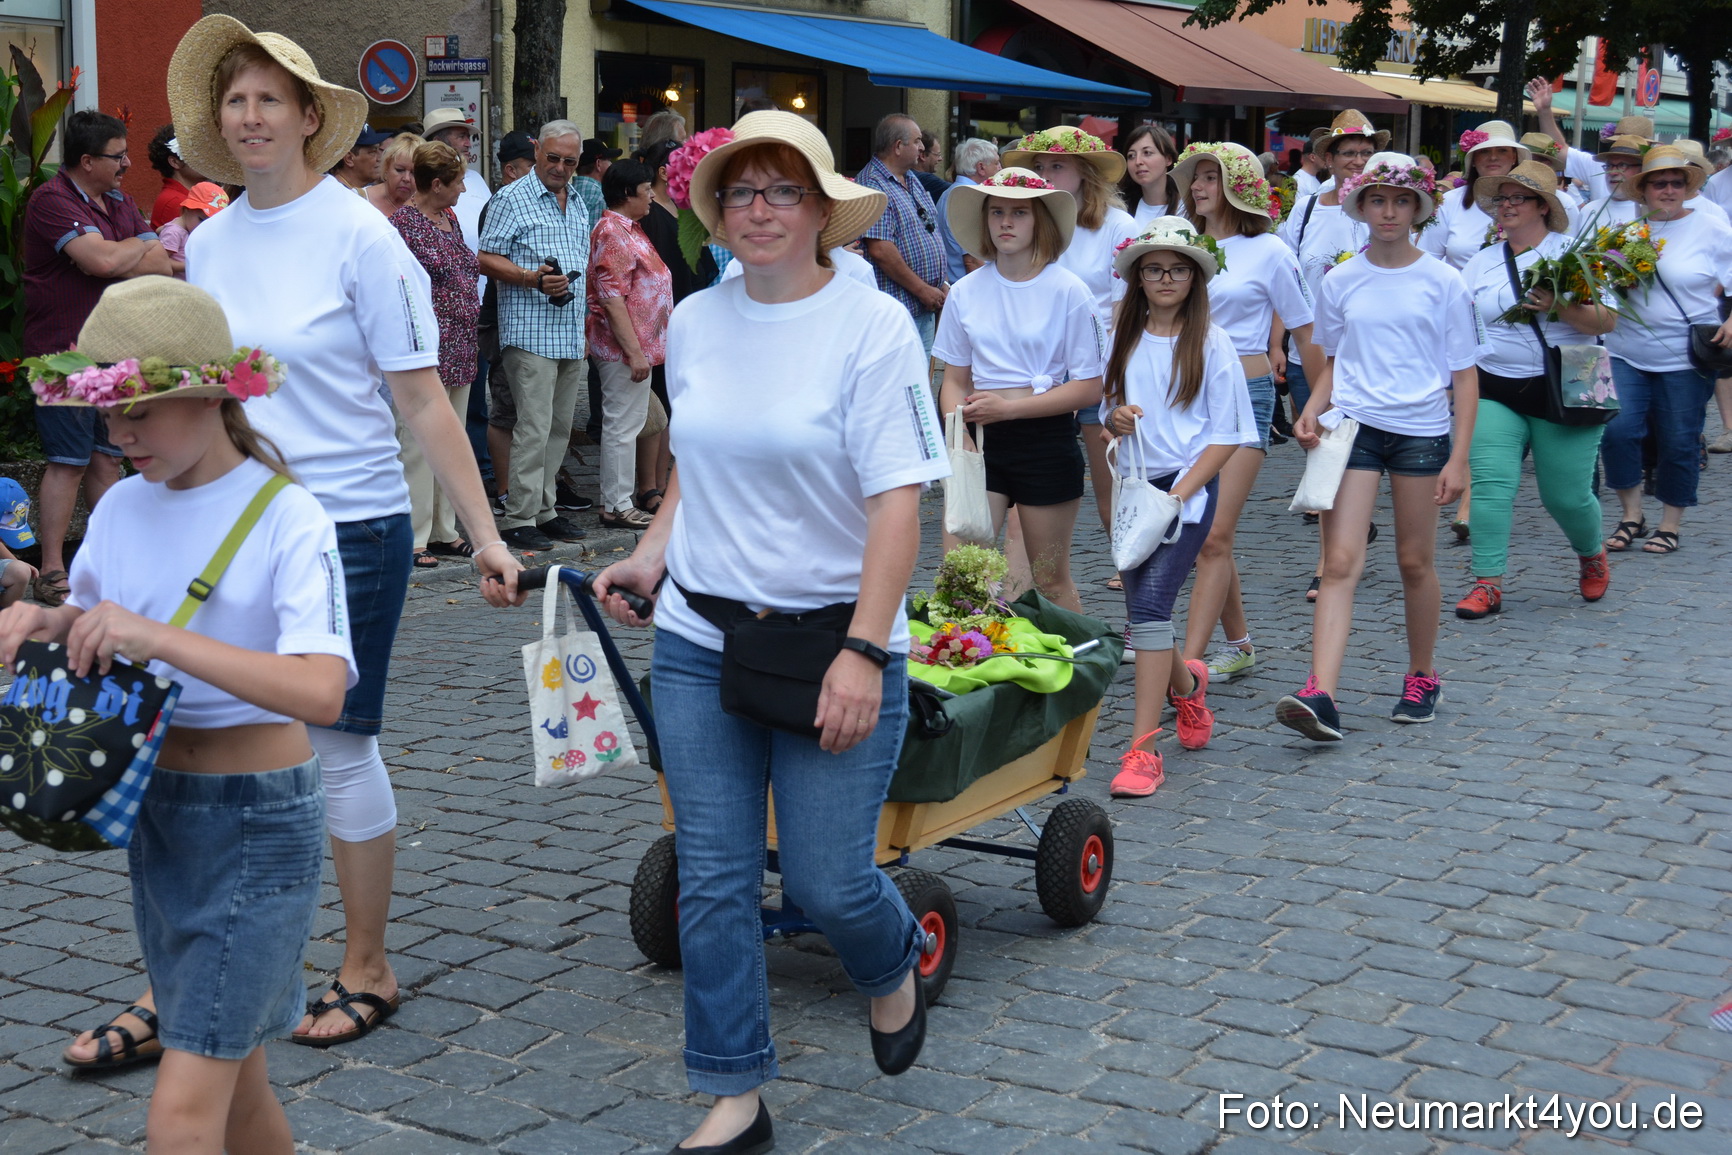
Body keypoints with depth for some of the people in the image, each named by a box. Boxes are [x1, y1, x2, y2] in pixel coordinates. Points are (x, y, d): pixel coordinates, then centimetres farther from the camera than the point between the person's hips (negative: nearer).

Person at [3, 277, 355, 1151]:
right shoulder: (124, 507, 3)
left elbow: (322, 691, -30)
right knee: (232, 1082, 18)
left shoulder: (287, 519, -16)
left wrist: (158, 637, -33)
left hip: (257, 823, -7)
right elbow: (89, 622, 21)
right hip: (153, 811, 7)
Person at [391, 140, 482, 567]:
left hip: (459, 350, 9)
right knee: (418, 444, -4)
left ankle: (444, 532, 20)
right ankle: (412, 539, 1)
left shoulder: (450, 218, 15)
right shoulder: (403, 222, -11)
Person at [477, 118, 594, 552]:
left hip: (573, 333, 7)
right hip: (531, 332, -7)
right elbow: (487, 260, -9)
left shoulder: (578, 204, 19)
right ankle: (519, 517, -6)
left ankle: (546, 510, 17)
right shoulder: (512, 199, -3)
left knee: (560, 427, 10)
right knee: (533, 426, -10)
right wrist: (533, 279, -22)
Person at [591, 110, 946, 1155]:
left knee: (828, 880, 0)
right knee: (714, 880, 6)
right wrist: (653, 556, 5)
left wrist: (864, 650, -20)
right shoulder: (695, 322, 6)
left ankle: (895, 964, 37)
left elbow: (898, 500, -15)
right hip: (699, 641, 5)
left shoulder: (872, 323, -11)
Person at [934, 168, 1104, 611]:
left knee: (1051, 581, 6)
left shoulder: (1067, 291, -5)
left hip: (1047, 439, -3)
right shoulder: (966, 292, 5)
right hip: (984, 441, 3)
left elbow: (1089, 389, -8)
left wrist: (1008, 407, -16)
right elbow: (955, 380, 11)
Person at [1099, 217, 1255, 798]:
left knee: (1150, 603, -18)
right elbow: (1105, 413, 18)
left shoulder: (1211, 343, -2)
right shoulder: (1121, 338, 11)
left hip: (1188, 487, -5)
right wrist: (1114, 419, -7)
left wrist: (1181, 492, -14)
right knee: (1143, 609, 10)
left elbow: (1228, 434, -3)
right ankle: (1186, 683, 44)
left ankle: (1143, 750, -17)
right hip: (1132, 485, 5)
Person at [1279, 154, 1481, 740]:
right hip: (1352, 425, 1)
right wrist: (1313, 410, -3)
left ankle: (1421, 678, 30)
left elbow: (1464, 374, 1)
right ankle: (1320, 696, -20)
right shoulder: (1340, 282, 6)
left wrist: (1459, 456, -5)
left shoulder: (1443, 282, 0)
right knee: (1340, 561, -10)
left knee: (1415, 561, 10)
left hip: (1421, 432, -1)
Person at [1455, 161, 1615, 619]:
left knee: (1566, 495, 3)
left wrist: (1559, 306, -22)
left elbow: (1607, 321, -7)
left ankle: (1592, 556, 35)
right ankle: (1487, 585, -9)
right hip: (1495, 390, 3)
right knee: (1490, 484, -13)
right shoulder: (1482, 263, 10)